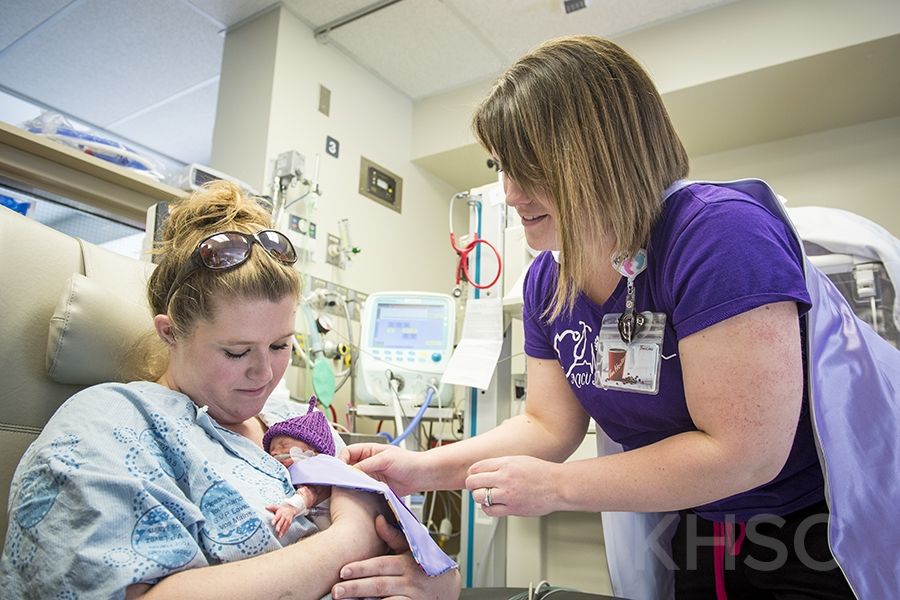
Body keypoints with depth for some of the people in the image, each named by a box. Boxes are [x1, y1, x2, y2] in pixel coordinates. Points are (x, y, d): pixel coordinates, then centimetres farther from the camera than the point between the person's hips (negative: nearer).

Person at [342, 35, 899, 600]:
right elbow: (549, 426, -2)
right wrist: (424, 469, -13)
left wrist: (554, 487, -25)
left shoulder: (721, 235, -30)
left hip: (828, 535, -6)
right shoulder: (546, 280, -7)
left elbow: (746, 452, -30)